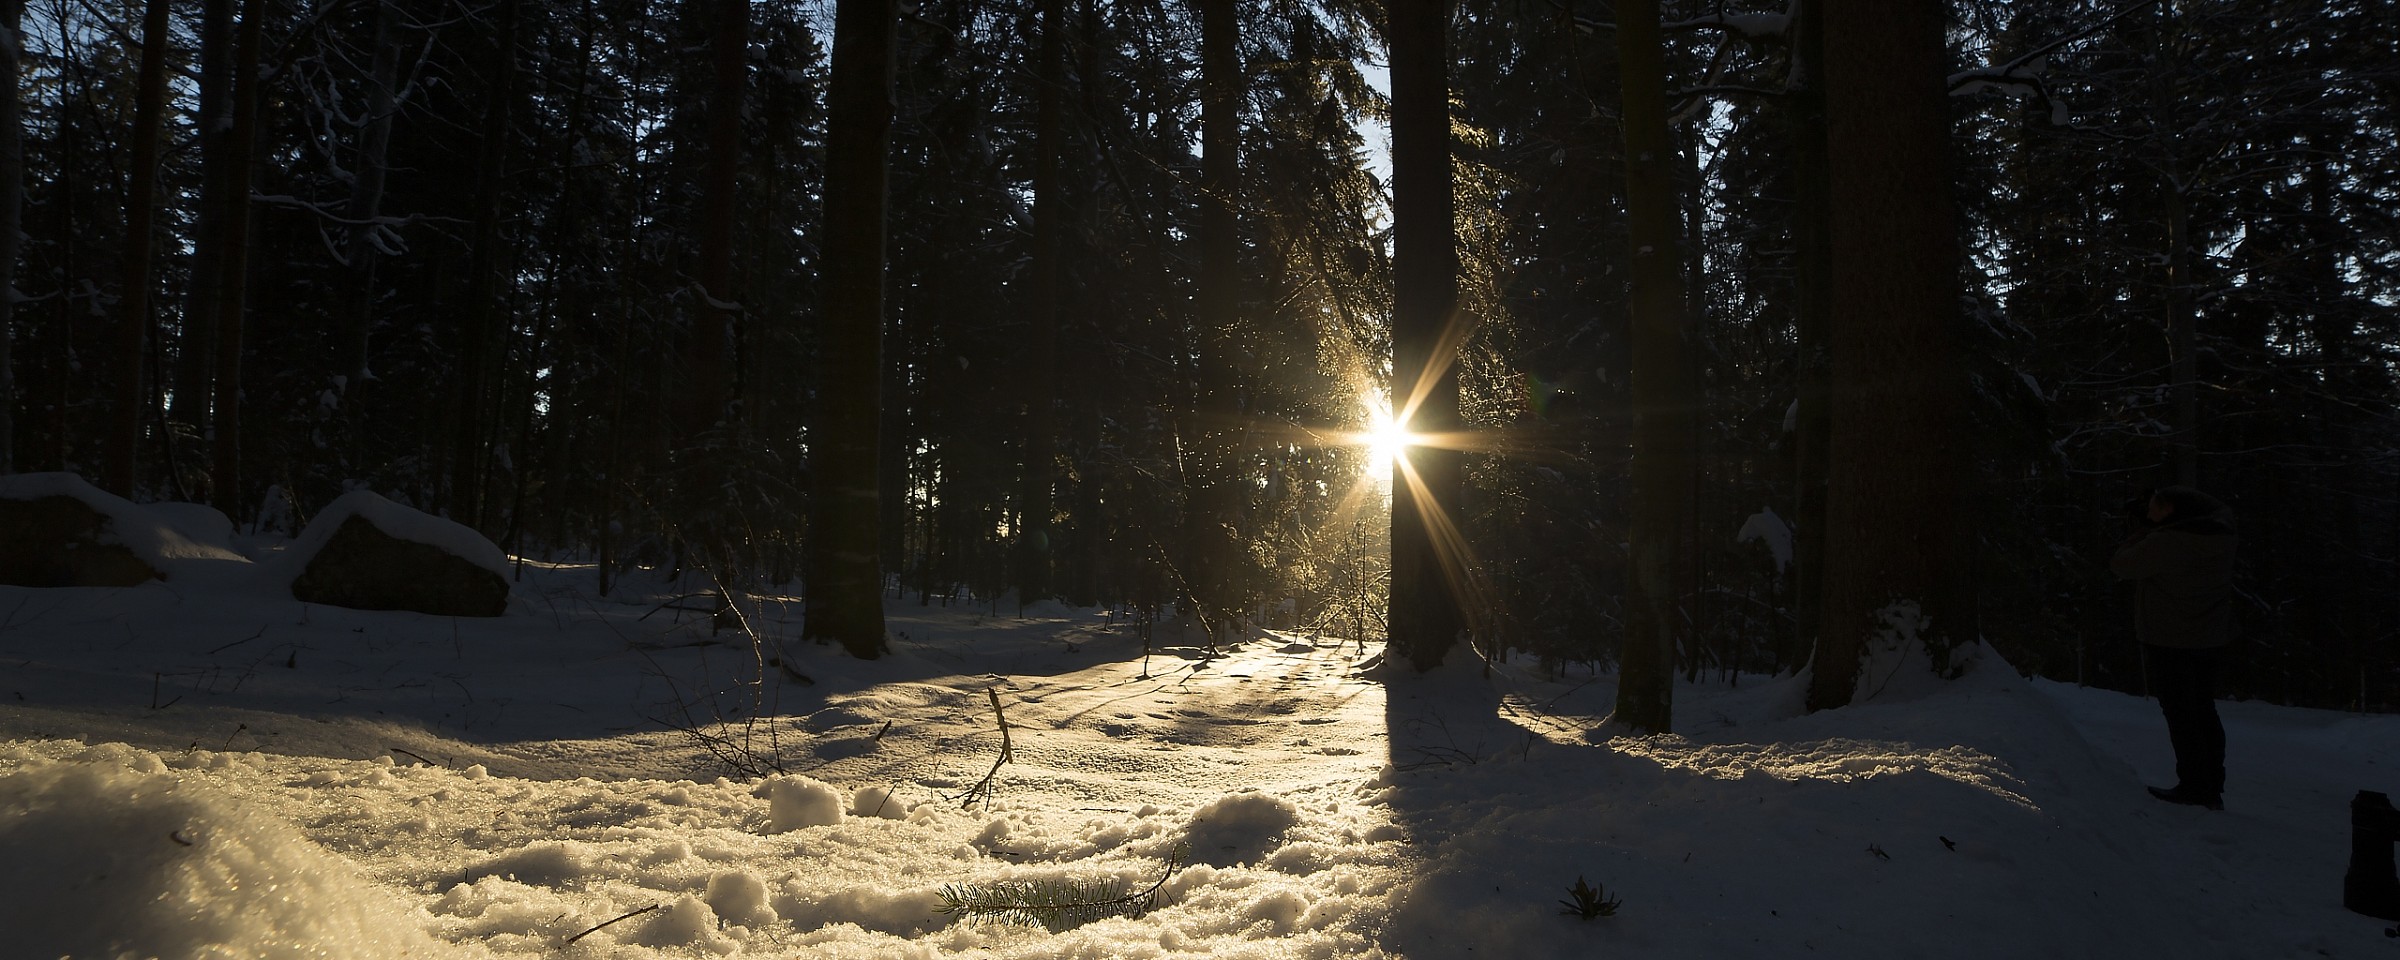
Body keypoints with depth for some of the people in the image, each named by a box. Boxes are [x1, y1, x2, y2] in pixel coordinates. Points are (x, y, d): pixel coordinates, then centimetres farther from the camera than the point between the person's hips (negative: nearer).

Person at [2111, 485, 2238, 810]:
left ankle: (2194, 786, 1)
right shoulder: (2221, 532, -2)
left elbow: (2121, 564, -10)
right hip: (2211, 638, 7)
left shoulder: (2163, 543, -24)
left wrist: (2145, 531, 2)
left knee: (2180, 713, 0)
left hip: (2170, 641, -7)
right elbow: (2217, 508, 21)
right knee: (2204, 710, 15)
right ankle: (2213, 787, 21)